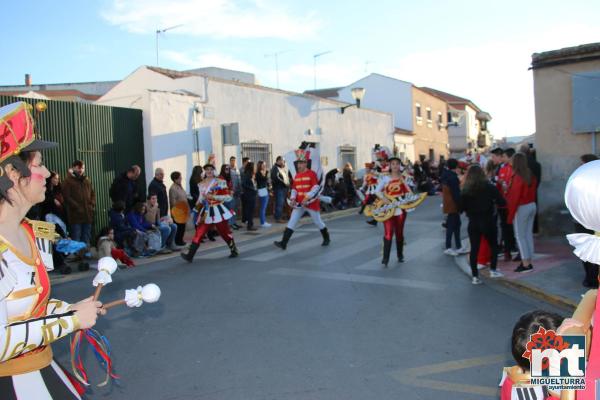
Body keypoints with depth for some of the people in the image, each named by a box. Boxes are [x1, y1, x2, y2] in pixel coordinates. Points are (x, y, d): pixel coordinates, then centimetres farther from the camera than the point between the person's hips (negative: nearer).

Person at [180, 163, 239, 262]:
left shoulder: (220, 182, -9)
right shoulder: (201, 184, 9)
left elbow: (228, 197, -13)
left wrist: (213, 196, -19)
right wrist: (196, 208, 9)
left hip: (217, 211, -4)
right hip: (205, 212, 4)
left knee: (225, 232, 6)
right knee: (198, 233, -2)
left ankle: (234, 251, 26)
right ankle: (189, 255, -5)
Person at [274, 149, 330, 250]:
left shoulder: (311, 173, -10)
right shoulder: (296, 176, 9)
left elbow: (316, 187, -17)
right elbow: (294, 189, 13)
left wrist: (307, 197, -26)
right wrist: (293, 198, -4)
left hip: (311, 203, -5)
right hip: (299, 203, 5)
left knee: (318, 222, 10)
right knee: (291, 222, -5)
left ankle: (327, 239, 34)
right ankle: (283, 243, -9)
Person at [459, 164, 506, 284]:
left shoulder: (465, 190, -5)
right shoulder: (490, 187, -7)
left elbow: (460, 208, -5)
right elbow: (502, 203, -9)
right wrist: (493, 203, 10)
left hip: (473, 223, 1)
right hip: (488, 221, -1)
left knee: (474, 249, 5)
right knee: (493, 245, 19)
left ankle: (475, 276, 6)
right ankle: (493, 270, 19)